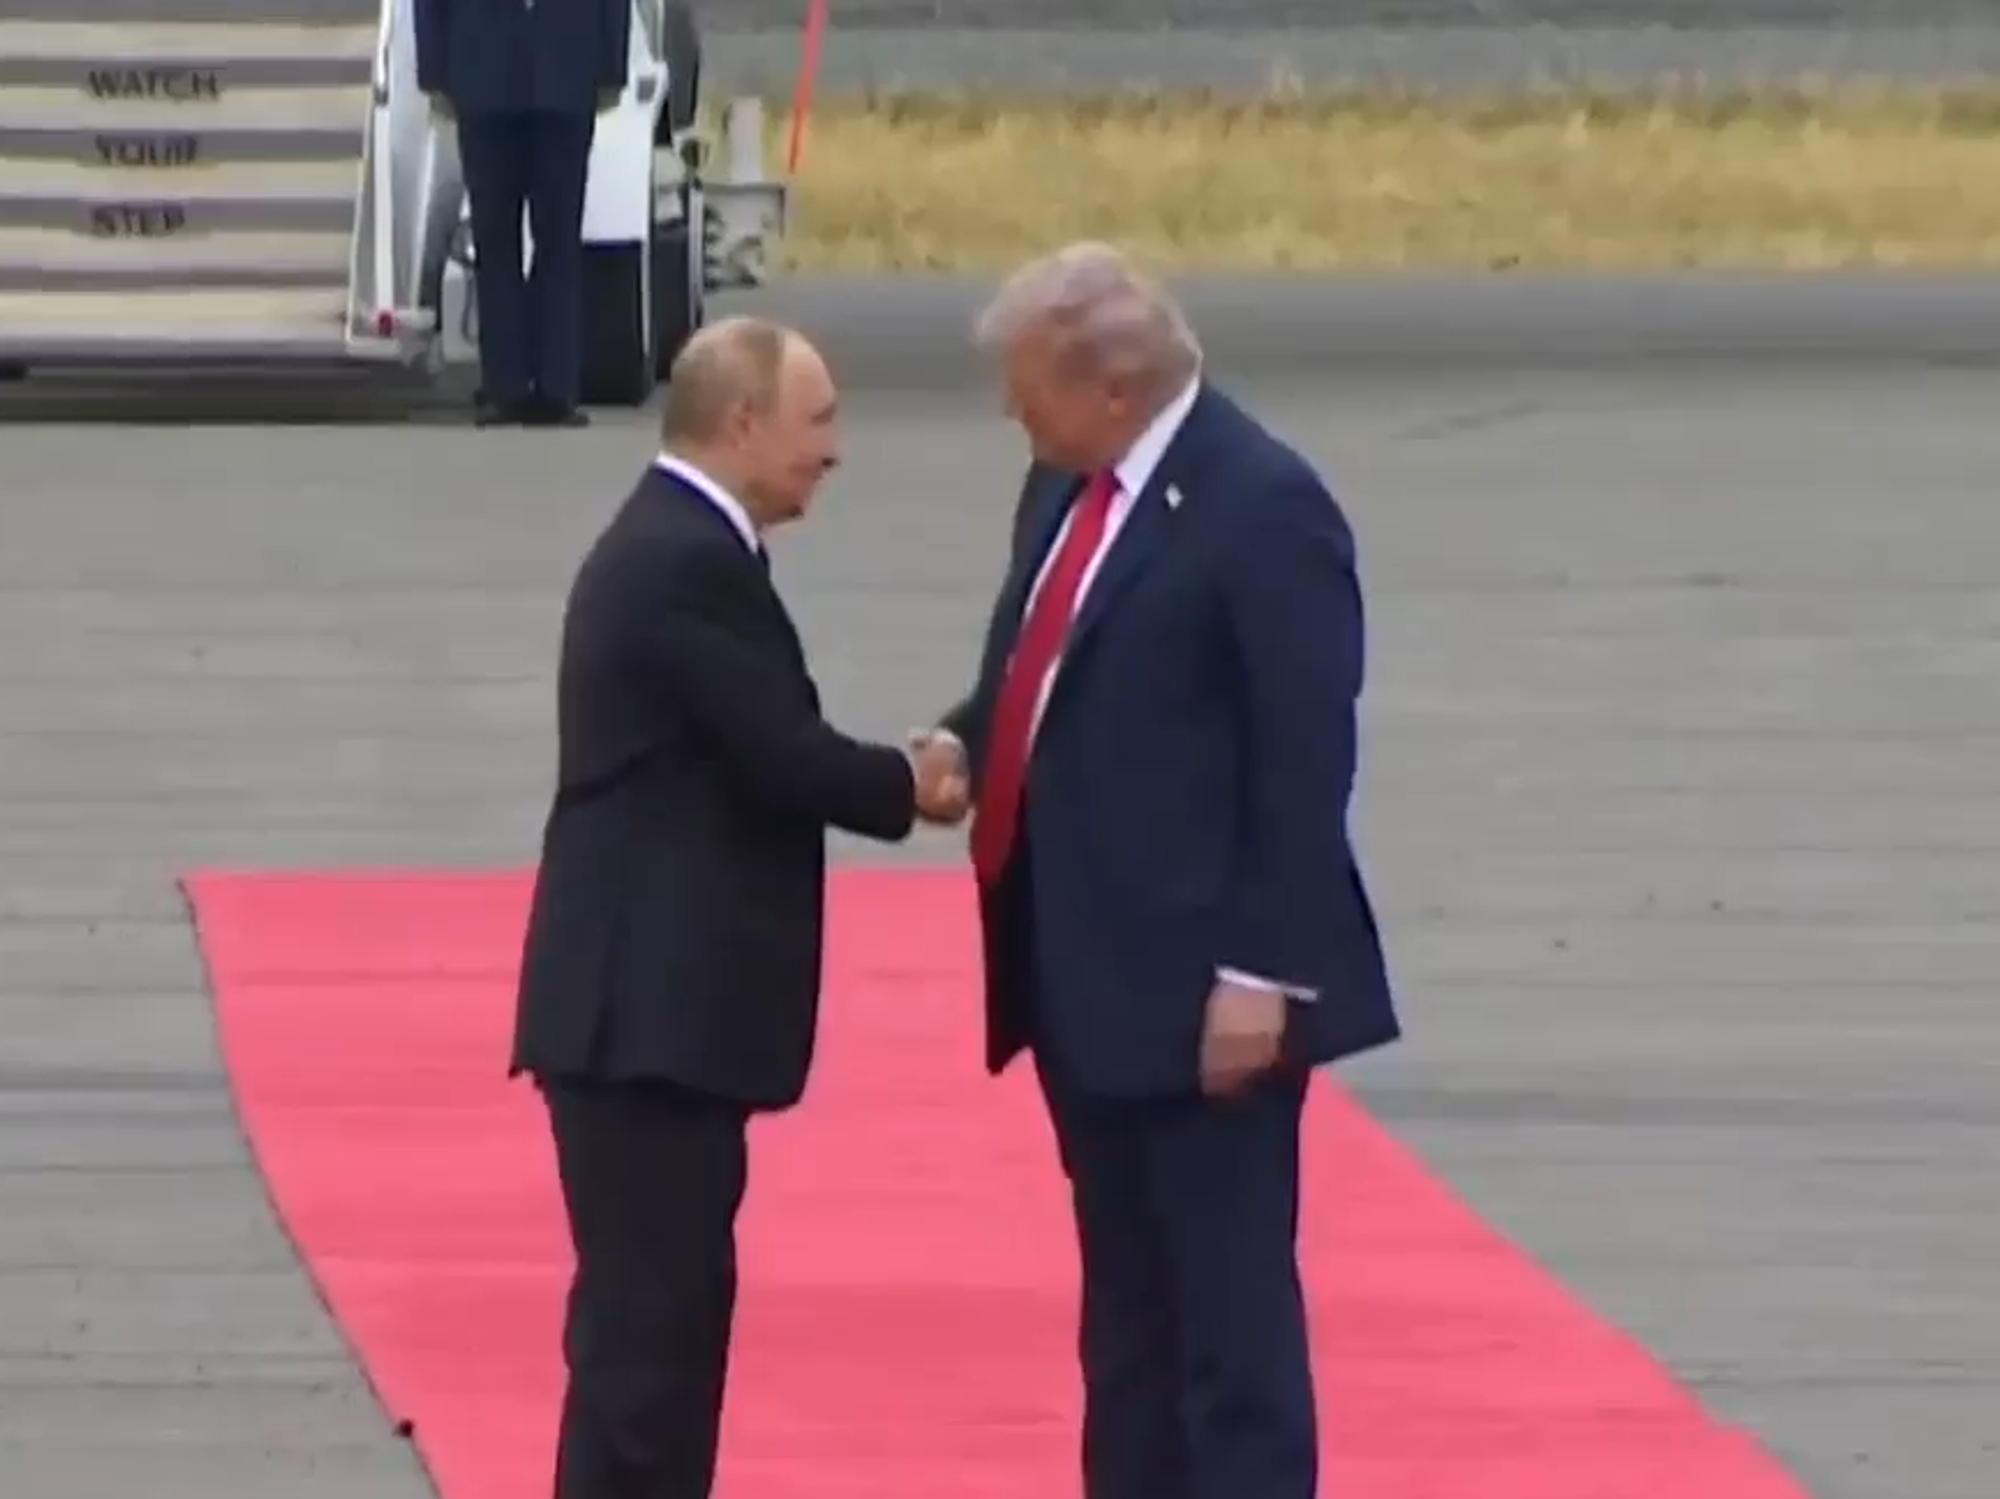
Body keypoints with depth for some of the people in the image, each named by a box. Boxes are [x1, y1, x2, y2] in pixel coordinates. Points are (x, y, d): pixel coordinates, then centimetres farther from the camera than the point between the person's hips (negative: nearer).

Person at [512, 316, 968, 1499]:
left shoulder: (673, 547, 16)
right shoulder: (691, 565, -17)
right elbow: (784, 757, -19)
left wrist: (891, 779, 1)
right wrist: (911, 784, 0)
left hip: (655, 995, 11)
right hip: (650, 1005, -11)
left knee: (668, 1300, 14)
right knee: (648, 1309, -9)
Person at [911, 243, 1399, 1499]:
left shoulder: (1263, 506, -15)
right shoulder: (1069, 488, 10)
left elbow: (1306, 763, -17)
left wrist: (1262, 972, -20)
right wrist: (970, 740, 2)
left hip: (1204, 986, -9)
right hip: (1090, 975, 9)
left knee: (1231, 1303, -5)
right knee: (1127, 1300, 14)